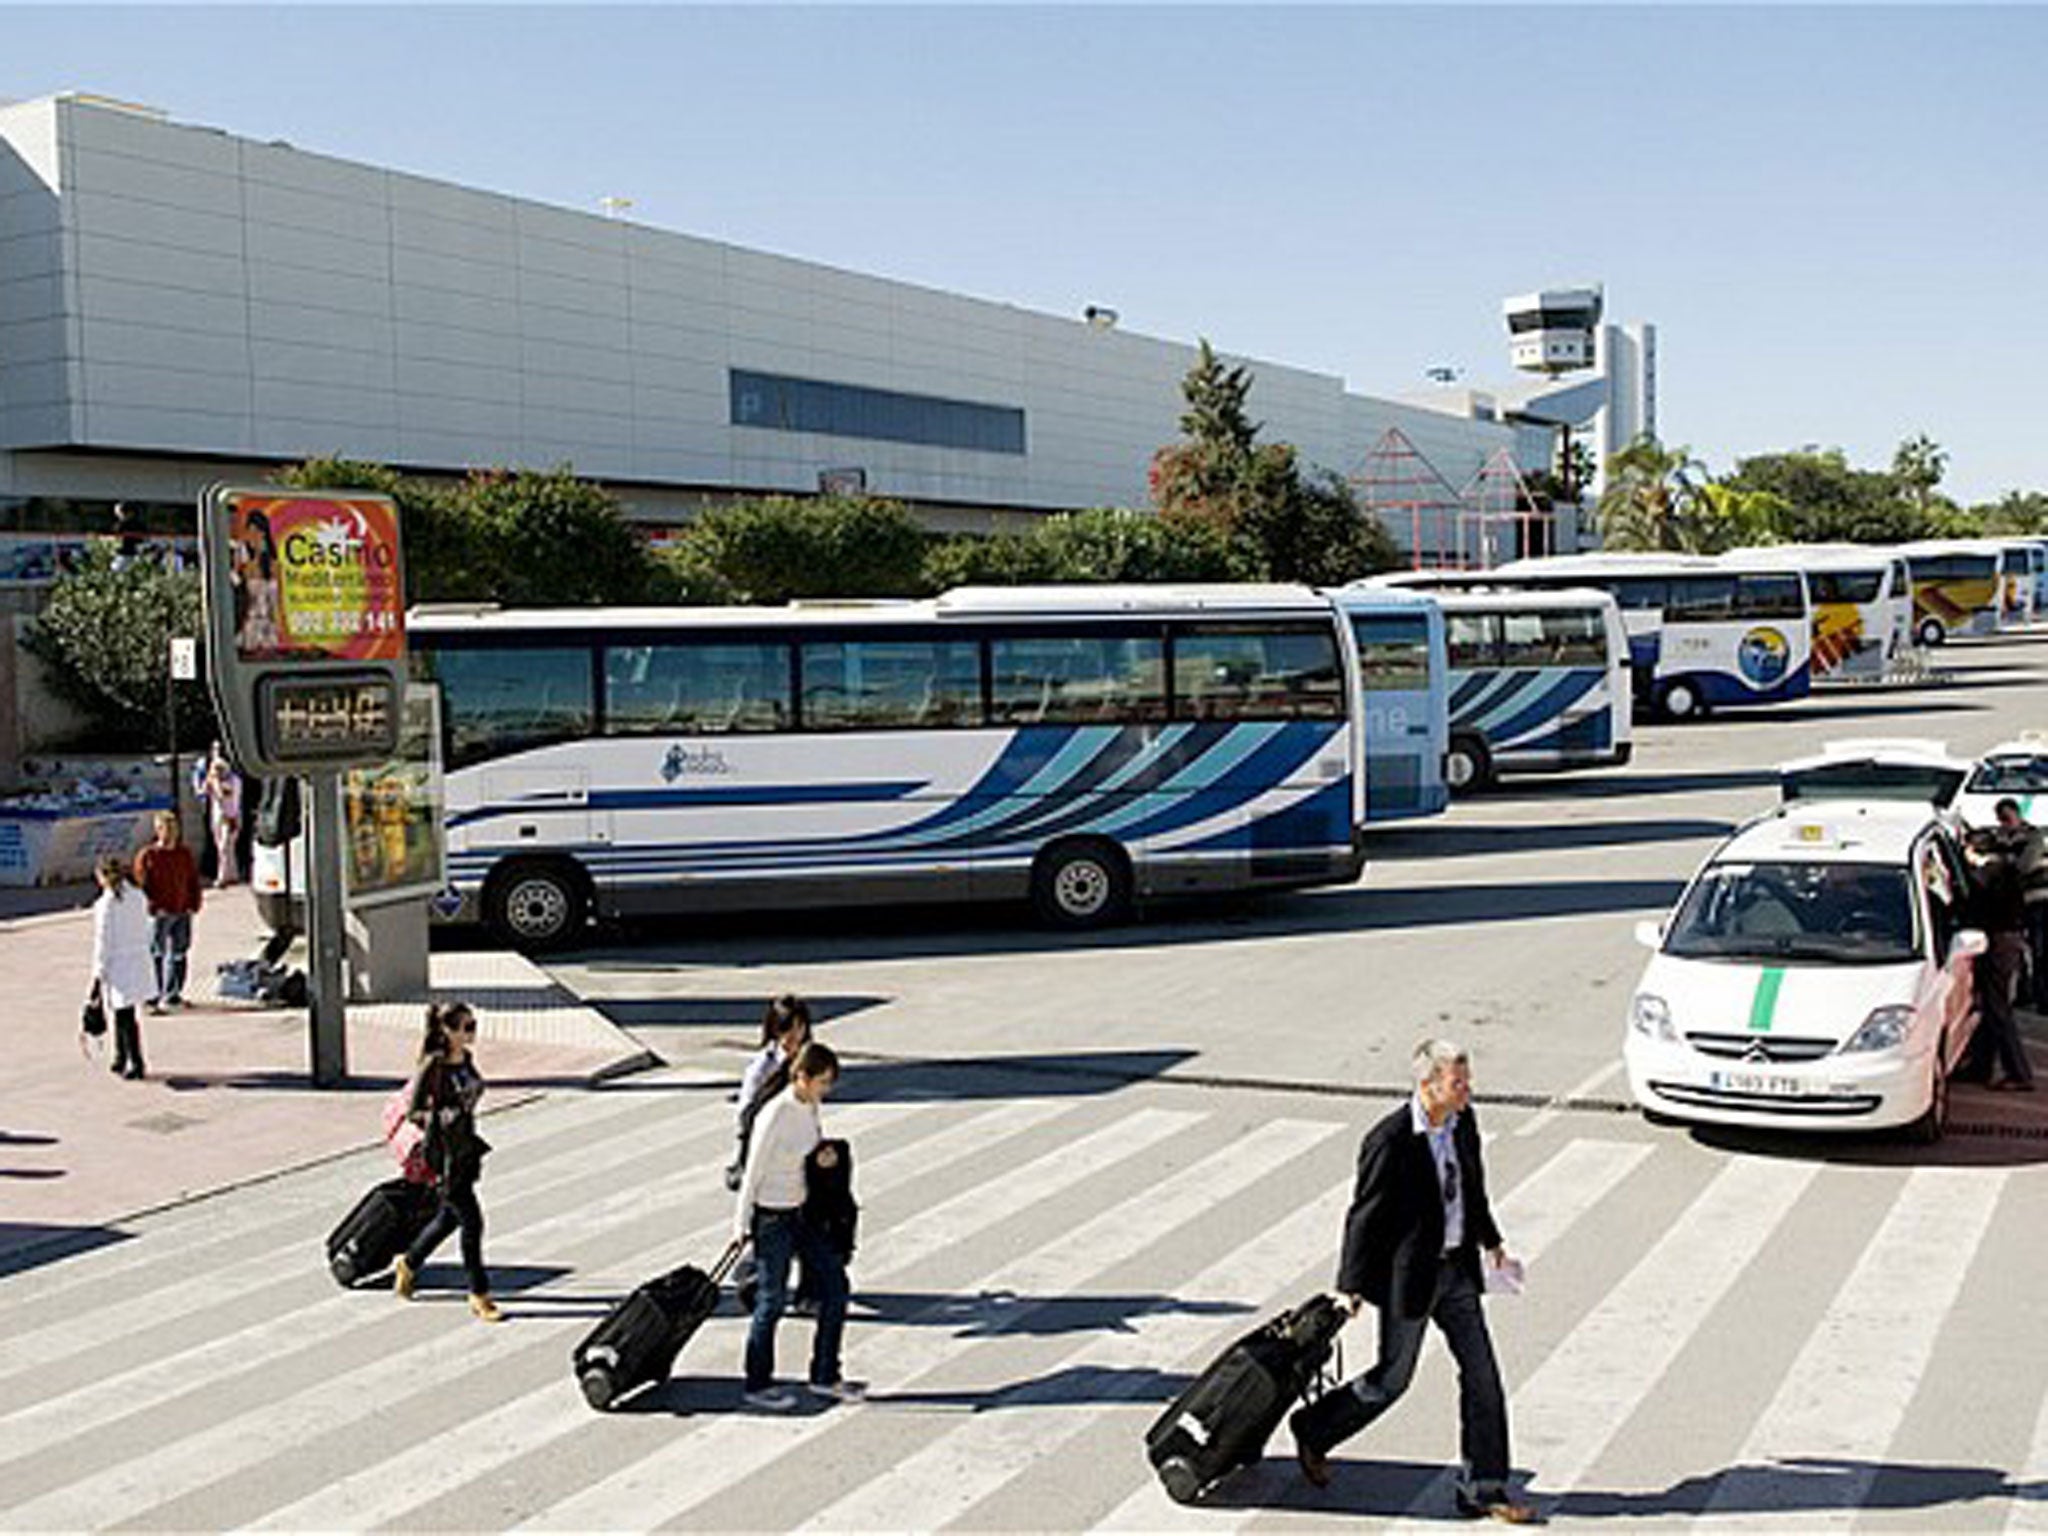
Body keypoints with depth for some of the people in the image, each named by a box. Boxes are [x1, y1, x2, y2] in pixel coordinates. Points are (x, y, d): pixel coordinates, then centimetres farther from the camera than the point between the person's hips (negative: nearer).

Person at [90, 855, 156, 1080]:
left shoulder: (105, 905, -14)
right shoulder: (139, 898, 3)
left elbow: (103, 942, -12)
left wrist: (98, 975, -7)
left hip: (117, 966, -6)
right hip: (139, 959, 6)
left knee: (124, 1016, 0)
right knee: (122, 1013, 19)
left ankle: (136, 1064, 1)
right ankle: (121, 1059, 28)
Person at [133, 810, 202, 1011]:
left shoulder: (185, 854, 8)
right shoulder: (147, 856, -4)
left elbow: (193, 881, 13)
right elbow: (142, 885, -5)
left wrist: (193, 906, 4)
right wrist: (154, 906, -14)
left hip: (182, 913, 4)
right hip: (159, 914, -4)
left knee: (179, 953, 9)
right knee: (157, 953, -1)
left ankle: (174, 994, 18)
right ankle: (158, 994, 6)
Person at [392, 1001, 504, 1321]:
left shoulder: (466, 1059, 4)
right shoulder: (432, 1066, -19)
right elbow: (414, 1113, -16)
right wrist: (443, 1116, -30)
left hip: (466, 1147, 8)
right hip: (444, 1153, -8)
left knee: (450, 1217, 20)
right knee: (472, 1222, -4)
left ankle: (408, 1264, 43)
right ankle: (479, 1296, 7)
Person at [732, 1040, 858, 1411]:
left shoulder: (810, 1107, 2)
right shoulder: (776, 1115, -22)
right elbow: (752, 1173, -16)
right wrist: (741, 1225, -12)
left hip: (802, 1213, 8)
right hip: (772, 1217, -8)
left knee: (835, 1283, 8)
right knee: (772, 1300, 2)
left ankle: (825, 1376, 20)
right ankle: (757, 1386, 19)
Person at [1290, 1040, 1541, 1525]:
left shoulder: (1463, 1122, -2)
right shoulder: (1389, 1141, -23)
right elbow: (1364, 1216, -16)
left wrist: (1490, 1241, 26)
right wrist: (1350, 1286, -10)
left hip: (1457, 1269, 6)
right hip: (1409, 1276, -6)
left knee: (1482, 1376, 5)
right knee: (1391, 1380, 8)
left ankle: (1483, 1489, 17)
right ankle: (1312, 1431, 32)